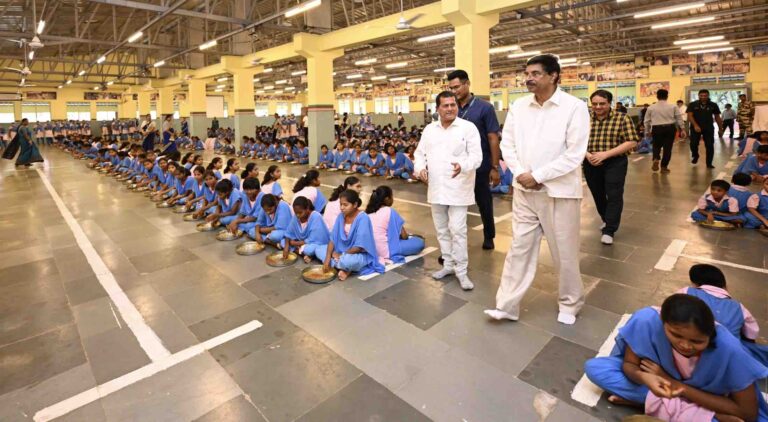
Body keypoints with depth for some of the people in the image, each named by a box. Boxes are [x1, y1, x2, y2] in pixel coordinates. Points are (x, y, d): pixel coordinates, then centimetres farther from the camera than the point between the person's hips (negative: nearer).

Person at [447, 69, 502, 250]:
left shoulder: (484, 107, -7)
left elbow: (493, 138, -7)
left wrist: (495, 167, -10)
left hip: (480, 167, -2)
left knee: (484, 203, 14)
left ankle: (489, 236, 35)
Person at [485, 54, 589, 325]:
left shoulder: (574, 107, -9)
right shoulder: (518, 106, 5)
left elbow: (575, 154, -14)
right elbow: (507, 143, 5)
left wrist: (538, 176, -17)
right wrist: (519, 173, -10)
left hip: (559, 192, -3)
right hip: (524, 191, 4)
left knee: (565, 252, 10)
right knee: (519, 248, 8)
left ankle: (570, 304, 33)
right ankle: (507, 305, 17)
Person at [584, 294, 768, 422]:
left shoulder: (729, 350, -32)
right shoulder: (647, 321, -32)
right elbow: (629, 364, -17)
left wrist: (681, 387, -26)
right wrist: (644, 378, -40)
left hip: (706, 398, -1)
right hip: (662, 381, 1)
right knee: (594, 367, -23)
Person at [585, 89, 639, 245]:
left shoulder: (622, 118, -7)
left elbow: (631, 142, -10)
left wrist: (605, 154, -20)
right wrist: (587, 154, -17)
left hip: (615, 163, -3)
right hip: (590, 164, 3)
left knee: (614, 196, -5)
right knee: (598, 195, 15)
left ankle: (609, 231, 3)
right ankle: (607, 220, 39)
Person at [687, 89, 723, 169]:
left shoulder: (713, 105, 5)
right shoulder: (692, 105, -1)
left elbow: (717, 117, 12)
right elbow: (690, 116, -10)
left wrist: (720, 128, 13)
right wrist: (695, 125, -24)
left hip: (709, 128, 1)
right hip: (696, 127, -1)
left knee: (710, 146, -1)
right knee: (693, 144, -7)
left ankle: (709, 163, 7)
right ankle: (695, 156, 25)